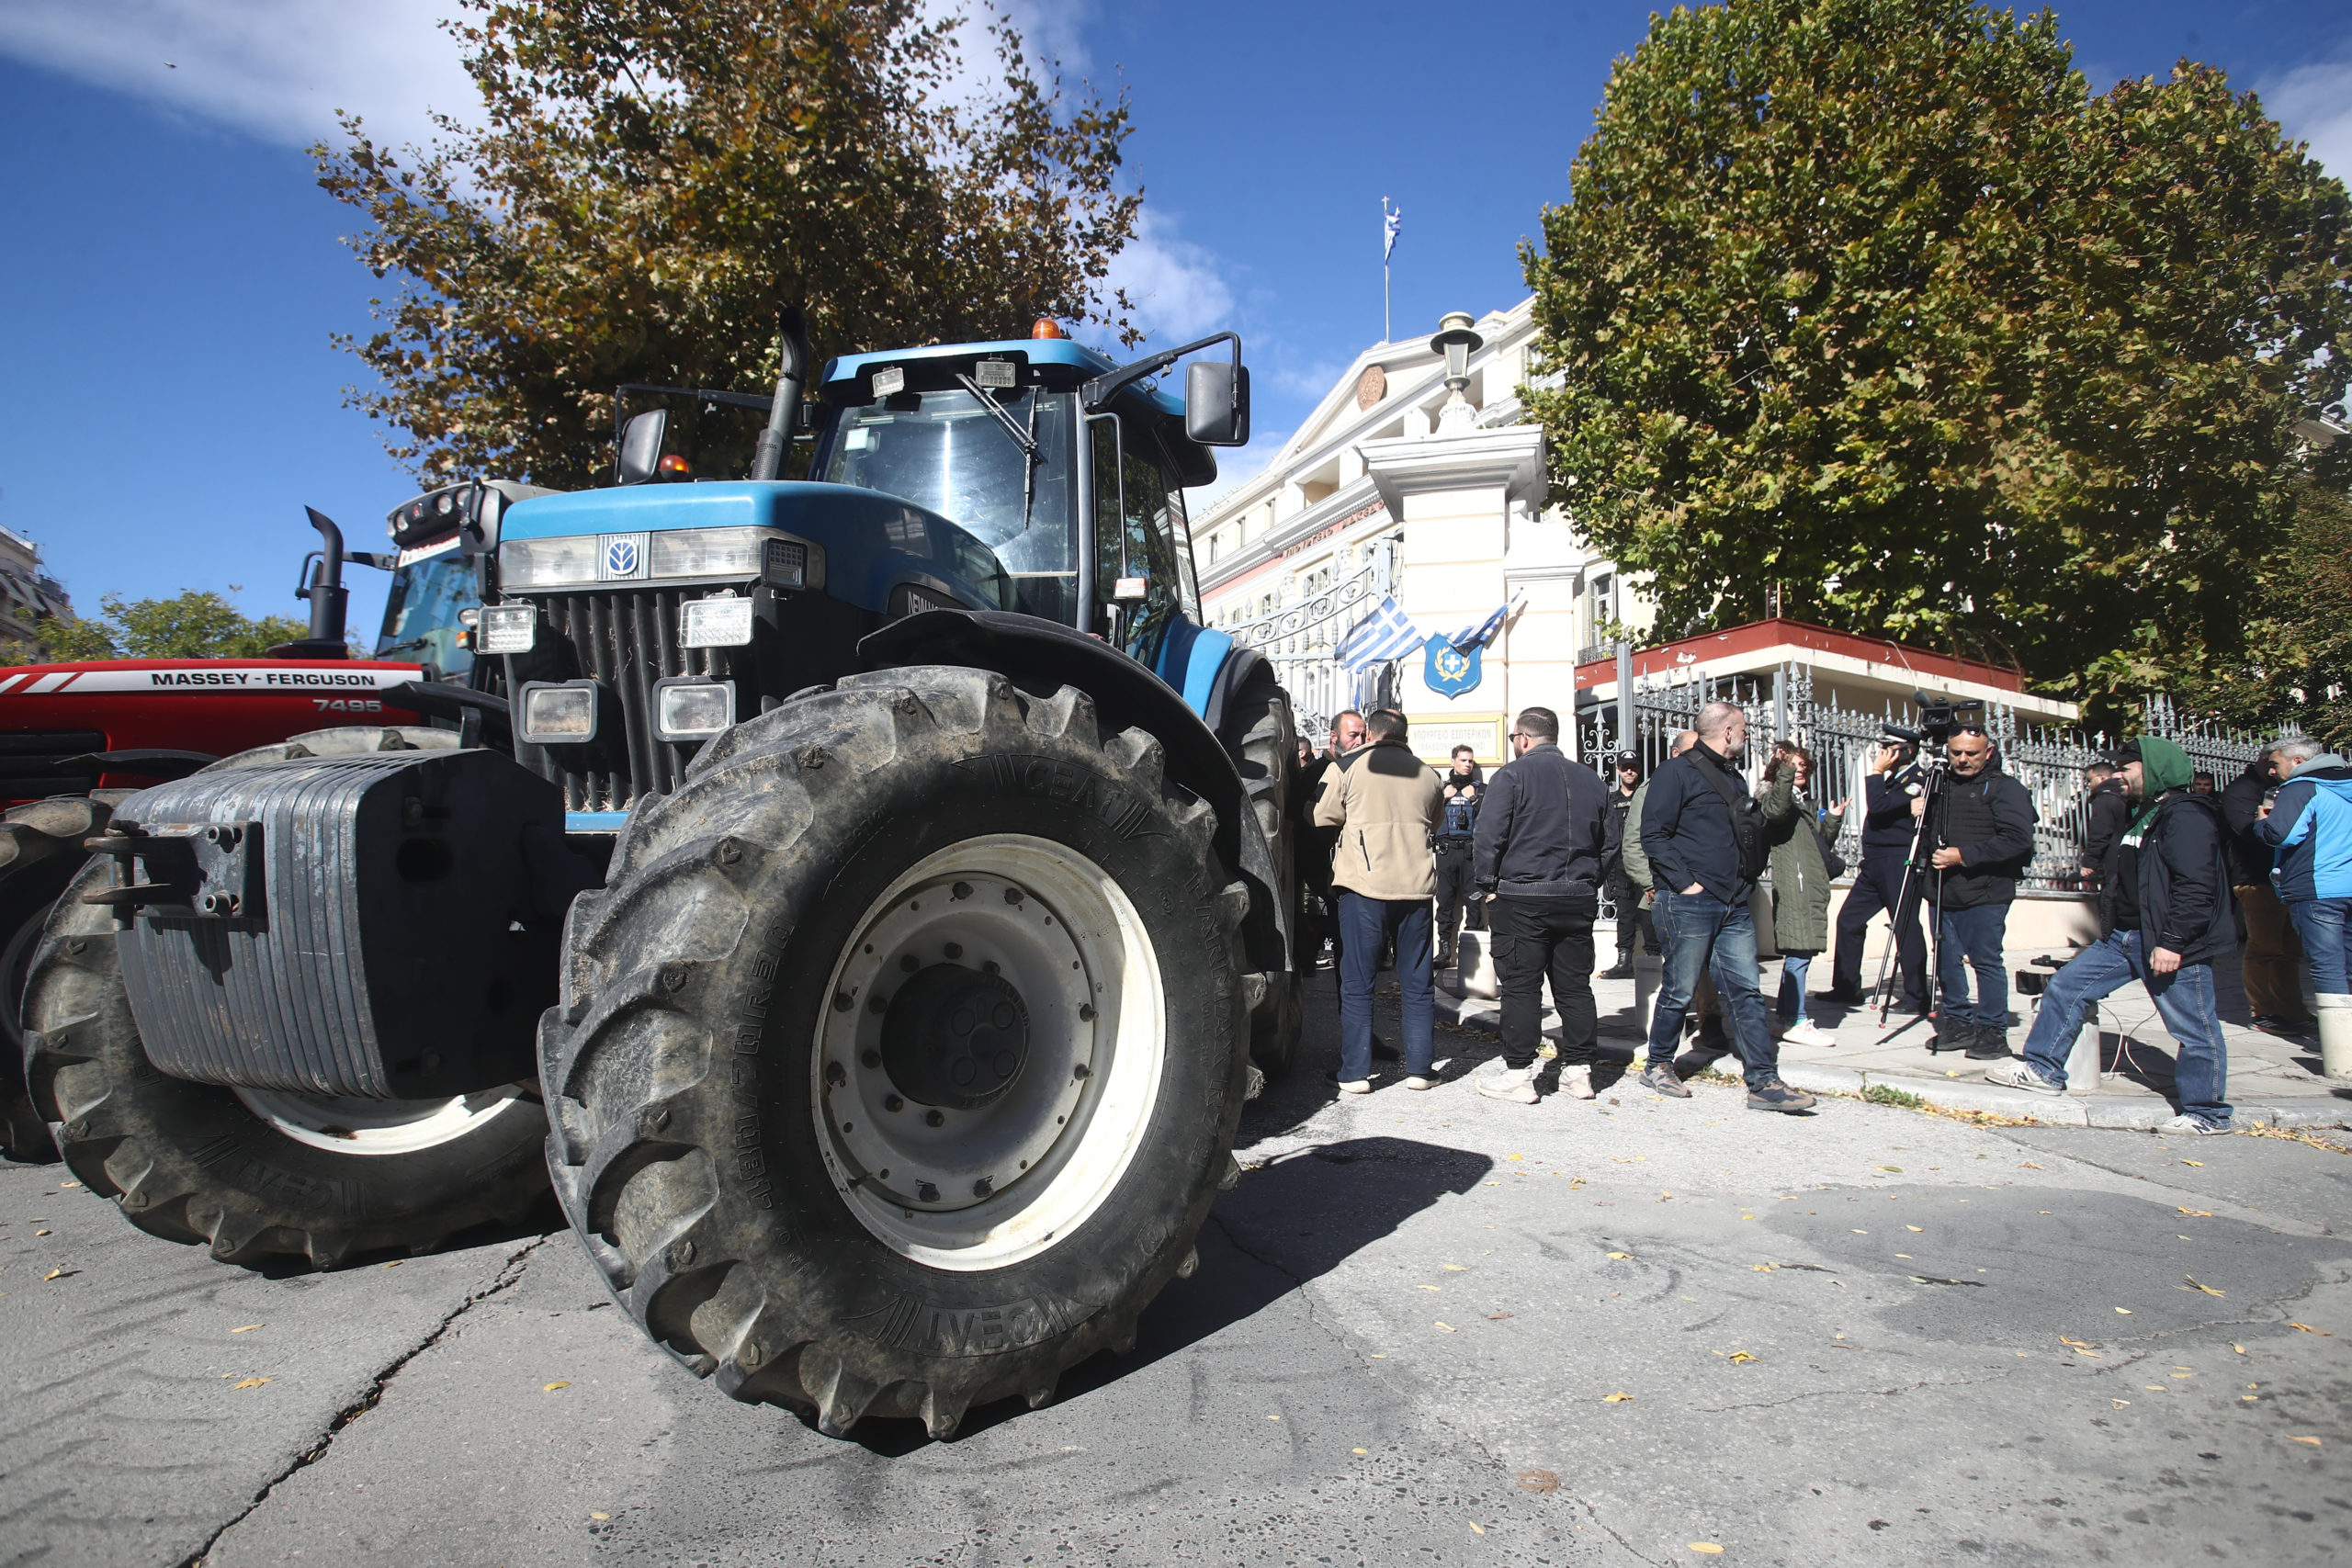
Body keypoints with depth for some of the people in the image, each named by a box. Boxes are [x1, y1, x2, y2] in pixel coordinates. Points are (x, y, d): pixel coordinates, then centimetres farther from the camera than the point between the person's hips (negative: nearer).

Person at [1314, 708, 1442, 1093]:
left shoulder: (1349, 767, 0)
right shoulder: (1426, 773, 11)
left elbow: (1323, 819, 5)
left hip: (1364, 886, -3)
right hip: (1416, 886, 3)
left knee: (1357, 982, 3)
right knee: (1417, 982, 10)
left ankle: (1355, 1072, 3)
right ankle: (1419, 1069, 14)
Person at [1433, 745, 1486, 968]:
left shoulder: (1481, 789, 12)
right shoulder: (1441, 787, 16)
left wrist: (1474, 798, -5)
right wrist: (1443, 797, -2)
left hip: (1471, 851, -1)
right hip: (1446, 850, 1)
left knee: (1474, 901, -4)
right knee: (1445, 901, 0)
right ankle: (1444, 951, 4)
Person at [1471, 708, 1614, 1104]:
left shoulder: (1512, 775, -6)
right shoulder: (1588, 778, 12)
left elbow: (1490, 835, -12)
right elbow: (1609, 843, 17)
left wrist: (1488, 887, -3)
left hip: (1522, 898, -5)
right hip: (1579, 899, 5)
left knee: (1521, 987, -1)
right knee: (1575, 986, 11)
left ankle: (1519, 1074, 2)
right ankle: (1579, 1071, 16)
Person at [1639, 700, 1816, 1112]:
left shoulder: (1735, 780, 20)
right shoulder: (1678, 773, -5)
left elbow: (1753, 838, 28)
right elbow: (1654, 835, -12)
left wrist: (1748, 879, 13)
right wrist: (1684, 882, -16)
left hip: (1734, 906, 7)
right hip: (1690, 903, -7)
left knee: (1745, 993, 3)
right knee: (1681, 990, 2)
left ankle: (1764, 1083, 3)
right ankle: (1658, 1066, 18)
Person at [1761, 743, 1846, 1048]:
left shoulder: (1807, 802, 24)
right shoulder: (1777, 796, -3)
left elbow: (1821, 843, 29)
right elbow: (1774, 811, -29)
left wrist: (1833, 820, 16)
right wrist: (1785, 772, -34)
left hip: (1813, 886, 9)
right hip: (1793, 887, -9)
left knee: (1800, 952, 12)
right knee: (1799, 951, -11)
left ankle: (1788, 1016, 19)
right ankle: (1796, 1022, -9)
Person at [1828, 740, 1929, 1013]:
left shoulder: (1918, 780, -12)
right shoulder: (1893, 779, 17)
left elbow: (1879, 806, -23)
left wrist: (1876, 772, -15)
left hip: (1900, 864, -10)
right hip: (1875, 864, 10)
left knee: (1906, 927, -4)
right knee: (1848, 919, 9)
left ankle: (1917, 997, 5)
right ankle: (1847, 988, 16)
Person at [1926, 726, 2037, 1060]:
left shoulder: (2005, 788, -3)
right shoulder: (1943, 786, 17)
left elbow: (2018, 839, -15)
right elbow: (1933, 835, 28)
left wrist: (1965, 856, -17)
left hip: (1984, 894, -6)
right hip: (1944, 891, 6)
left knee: (1985, 960, -4)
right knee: (1948, 959, 9)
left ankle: (1993, 1032, 6)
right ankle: (1957, 1023, 20)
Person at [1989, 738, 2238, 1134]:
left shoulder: (2187, 816, -16)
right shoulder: (2144, 814, 17)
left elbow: (2197, 887, -24)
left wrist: (2172, 942, -26)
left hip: (2170, 947, -10)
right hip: (2123, 937, 10)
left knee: (2195, 1030, 2)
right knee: (2065, 987, 7)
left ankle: (2208, 1114, 13)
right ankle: (2043, 1069, 14)